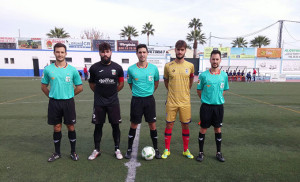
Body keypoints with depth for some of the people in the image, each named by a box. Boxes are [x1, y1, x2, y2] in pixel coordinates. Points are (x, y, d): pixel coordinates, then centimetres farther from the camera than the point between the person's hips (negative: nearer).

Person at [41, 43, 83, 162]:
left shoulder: (72, 70, -3)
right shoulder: (48, 69, 1)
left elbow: (79, 87, 4)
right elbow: (44, 86, 11)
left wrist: (68, 95, 5)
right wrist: (52, 96, 5)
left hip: (68, 102, -1)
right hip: (54, 103, 1)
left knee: (71, 127, 6)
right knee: (56, 128, 10)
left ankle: (73, 152, 21)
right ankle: (57, 153, 27)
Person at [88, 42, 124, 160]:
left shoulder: (117, 67, -1)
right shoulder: (94, 68, -2)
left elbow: (121, 84, 10)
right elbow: (91, 84, 11)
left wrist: (112, 92, 10)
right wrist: (99, 92, 8)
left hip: (113, 102, 0)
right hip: (99, 103, 0)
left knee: (115, 125, 5)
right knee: (98, 126, 8)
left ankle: (117, 149, 21)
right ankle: (96, 150, 24)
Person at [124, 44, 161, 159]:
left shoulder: (153, 68, -2)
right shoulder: (131, 69, -4)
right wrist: (137, 92, 8)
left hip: (149, 99, 1)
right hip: (136, 100, 0)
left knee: (152, 125, 5)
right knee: (134, 125, 8)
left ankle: (156, 149, 23)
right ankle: (129, 149, 24)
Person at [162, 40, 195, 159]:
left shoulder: (190, 66, 0)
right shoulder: (168, 66, -2)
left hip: (185, 101, 1)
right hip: (171, 101, -1)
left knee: (185, 125, 9)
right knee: (169, 124, 5)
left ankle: (186, 150, 27)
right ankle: (167, 150, 22)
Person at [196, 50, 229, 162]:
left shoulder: (224, 75, 2)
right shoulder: (203, 75, -6)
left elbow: (224, 90, 15)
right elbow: (199, 90, 3)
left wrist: (218, 99, 6)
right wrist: (206, 99, 1)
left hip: (219, 106, 3)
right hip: (206, 106, -2)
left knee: (218, 129, 12)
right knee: (203, 129, 5)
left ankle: (218, 153, 28)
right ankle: (201, 152, 20)